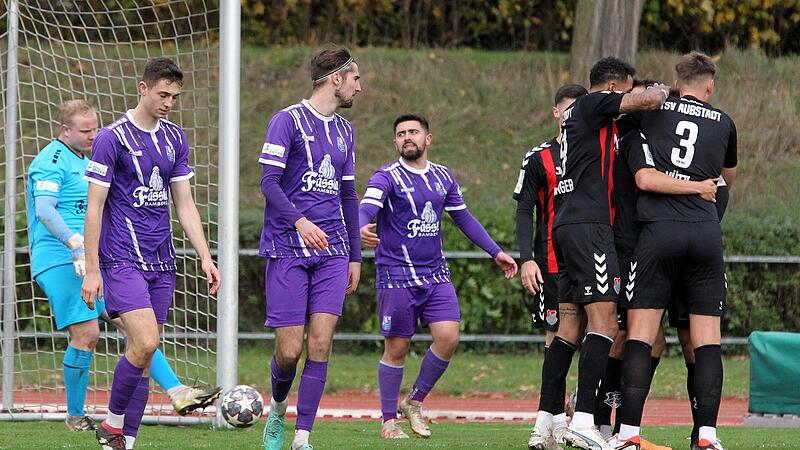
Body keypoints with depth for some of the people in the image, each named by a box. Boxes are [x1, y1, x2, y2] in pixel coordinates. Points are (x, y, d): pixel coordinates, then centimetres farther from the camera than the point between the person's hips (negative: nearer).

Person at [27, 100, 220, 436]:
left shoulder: (84, 161, 21)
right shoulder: (52, 161, -9)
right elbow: (44, 210, -23)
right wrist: (75, 244, -34)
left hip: (93, 260, 9)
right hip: (60, 261, -9)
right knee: (86, 333, -12)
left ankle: (178, 394, -8)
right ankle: (75, 417, 2)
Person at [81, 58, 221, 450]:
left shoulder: (175, 139, 12)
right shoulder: (112, 138, -7)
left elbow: (184, 204, 16)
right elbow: (94, 207, -7)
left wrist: (205, 257, 7)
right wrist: (92, 270, -10)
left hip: (161, 262, 6)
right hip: (122, 260, -6)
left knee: (144, 353, 4)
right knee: (144, 343, -20)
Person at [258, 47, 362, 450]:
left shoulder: (343, 131, 16)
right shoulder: (288, 120, -5)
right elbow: (269, 182, -11)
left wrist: (355, 256, 20)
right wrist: (299, 222, -26)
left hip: (332, 253, 5)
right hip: (288, 251, -5)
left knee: (320, 344, -7)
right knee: (290, 349, -5)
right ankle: (278, 411, 25)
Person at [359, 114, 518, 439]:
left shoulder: (443, 177, 11)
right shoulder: (386, 177, -6)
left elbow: (464, 218, 21)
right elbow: (367, 208, -24)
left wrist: (495, 252, 18)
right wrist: (364, 229, -47)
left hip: (436, 274, 5)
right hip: (396, 275, -5)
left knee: (448, 337, -9)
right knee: (397, 348, -1)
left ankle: (415, 401, 11)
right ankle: (389, 421, 11)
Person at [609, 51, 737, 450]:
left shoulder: (654, 111, 9)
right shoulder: (723, 123, 16)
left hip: (659, 230, -2)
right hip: (707, 233, 2)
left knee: (641, 331, -2)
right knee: (707, 335, 3)